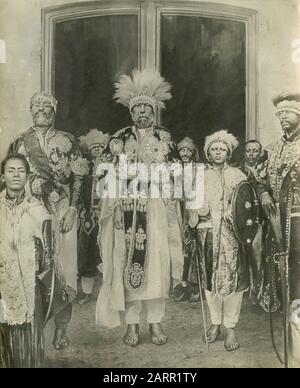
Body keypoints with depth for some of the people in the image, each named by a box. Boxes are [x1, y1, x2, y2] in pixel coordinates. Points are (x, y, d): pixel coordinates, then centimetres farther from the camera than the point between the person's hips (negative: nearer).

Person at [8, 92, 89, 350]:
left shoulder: (67, 141, 9)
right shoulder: (20, 143, 11)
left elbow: (78, 177, 4)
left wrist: (72, 208, -6)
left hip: (63, 211, 0)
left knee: (64, 266, -3)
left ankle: (61, 326, 9)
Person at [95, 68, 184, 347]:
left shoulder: (165, 139, 10)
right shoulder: (119, 139, 8)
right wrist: (116, 207, -7)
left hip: (157, 210, 1)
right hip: (127, 209, 0)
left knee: (156, 262, -1)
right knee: (127, 263, -1)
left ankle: (155, 321, 13)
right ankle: (132, 324, 11)